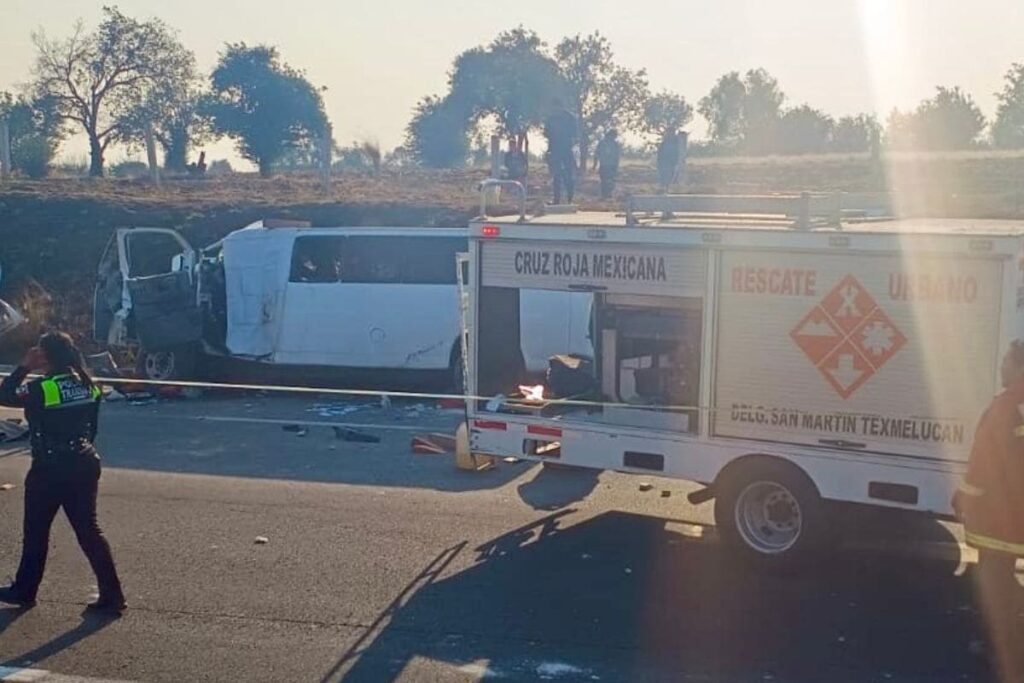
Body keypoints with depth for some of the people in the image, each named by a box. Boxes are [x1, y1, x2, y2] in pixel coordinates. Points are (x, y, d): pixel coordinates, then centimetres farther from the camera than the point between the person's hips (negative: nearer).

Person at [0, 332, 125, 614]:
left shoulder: (42, 388, -18)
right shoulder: (87, 385, 2)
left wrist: (24, 367, -2)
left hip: (50, 470, -6)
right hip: (84, 466, 6)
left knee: (35, 532, 13)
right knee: (88, 530, 9)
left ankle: (24, 591, 30)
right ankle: (112, 595, 6)